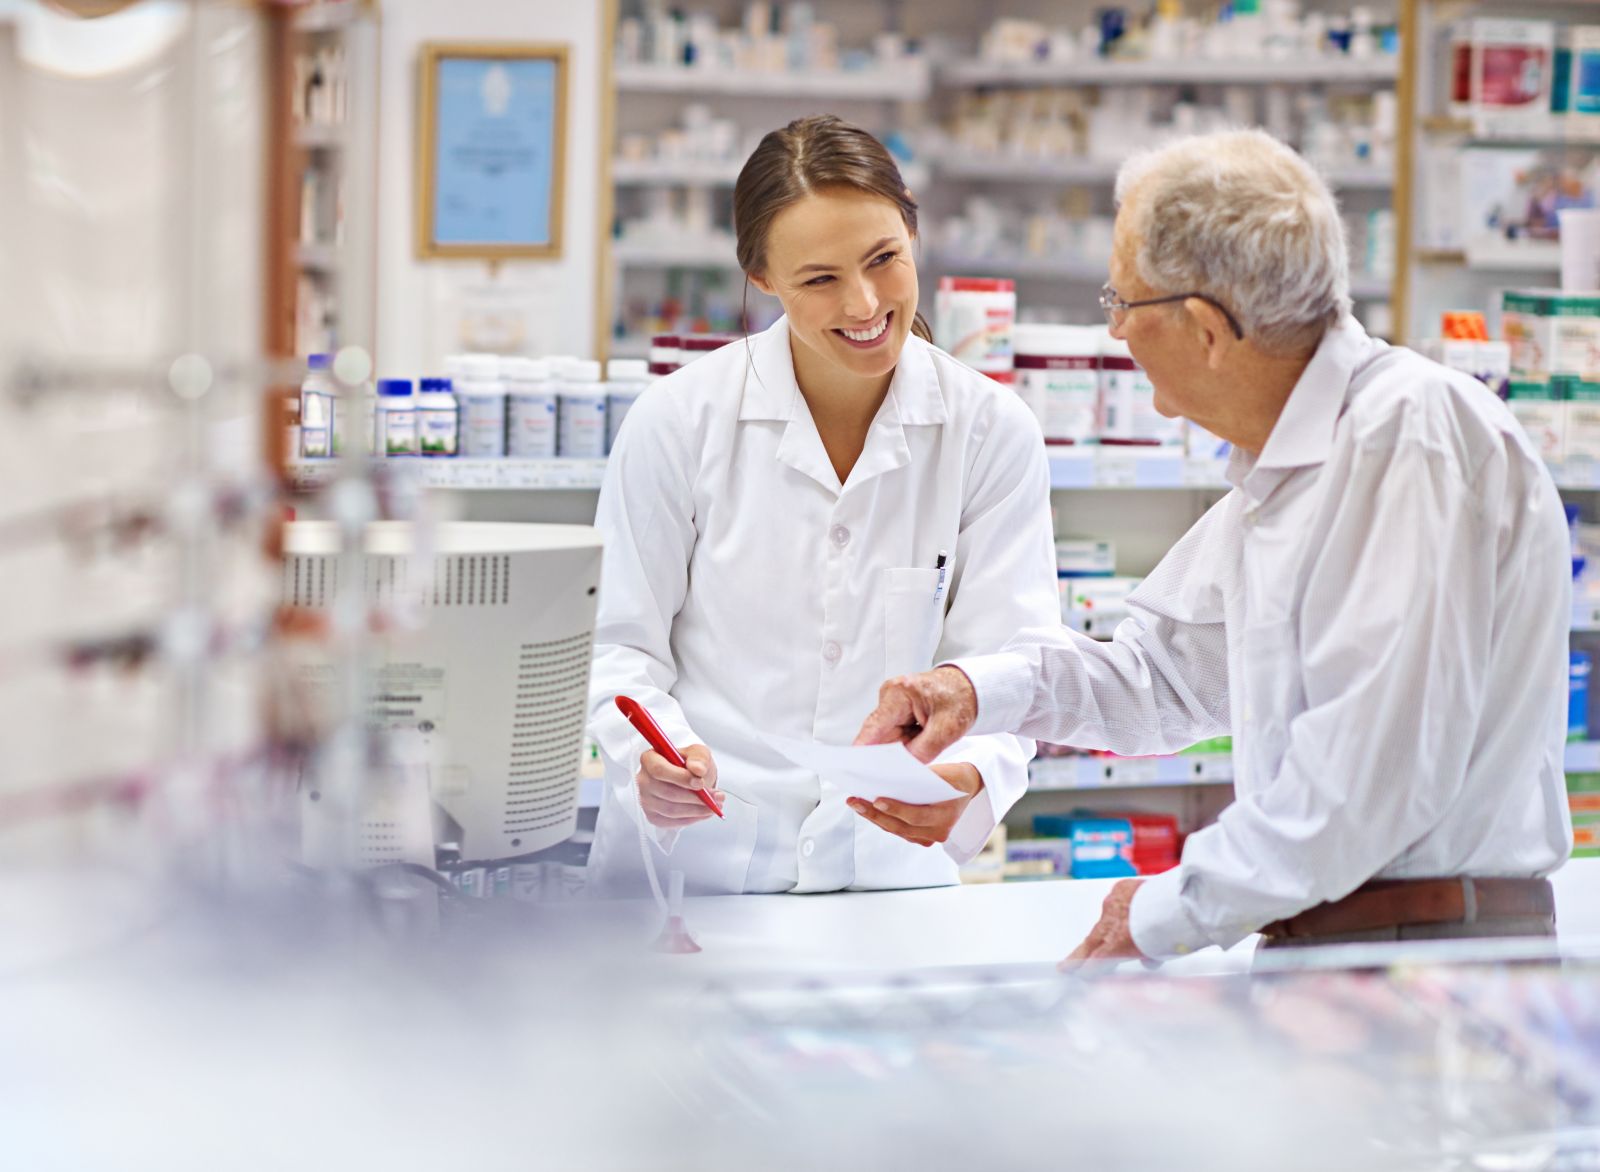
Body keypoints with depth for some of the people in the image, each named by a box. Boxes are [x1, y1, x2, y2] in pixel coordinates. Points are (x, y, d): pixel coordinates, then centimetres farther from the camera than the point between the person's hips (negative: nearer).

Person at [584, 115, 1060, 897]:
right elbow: (619, 643, 4)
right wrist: (655, 754, -18)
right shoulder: (678, 420, -1)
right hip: (689, 858, -1)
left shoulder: (993, 432, 2)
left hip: (890, 866, 1)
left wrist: (969, 777, -22)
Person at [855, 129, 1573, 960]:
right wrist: (982, 688, 14)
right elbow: (1172, 667, 31)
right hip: (1318, 949, 9)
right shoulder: (1277, 466, 18)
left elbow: (1382, 763, -21)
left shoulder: (1414, 433, -14)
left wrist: (1170, 912, -12)